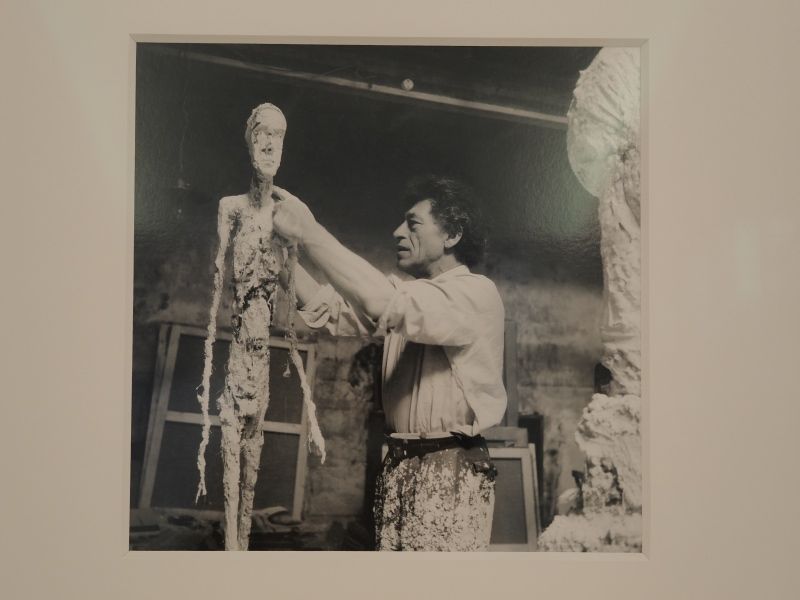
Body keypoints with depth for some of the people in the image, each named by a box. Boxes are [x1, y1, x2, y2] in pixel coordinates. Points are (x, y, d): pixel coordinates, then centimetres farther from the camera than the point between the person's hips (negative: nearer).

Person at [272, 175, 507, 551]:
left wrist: (308, 231, -23)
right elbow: (329, 311, 10)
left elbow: (387, 304, -25)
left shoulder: (477, 293, -9)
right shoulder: (410, 297, 17)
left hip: (450, 472, -7)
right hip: (397, 466, 7)